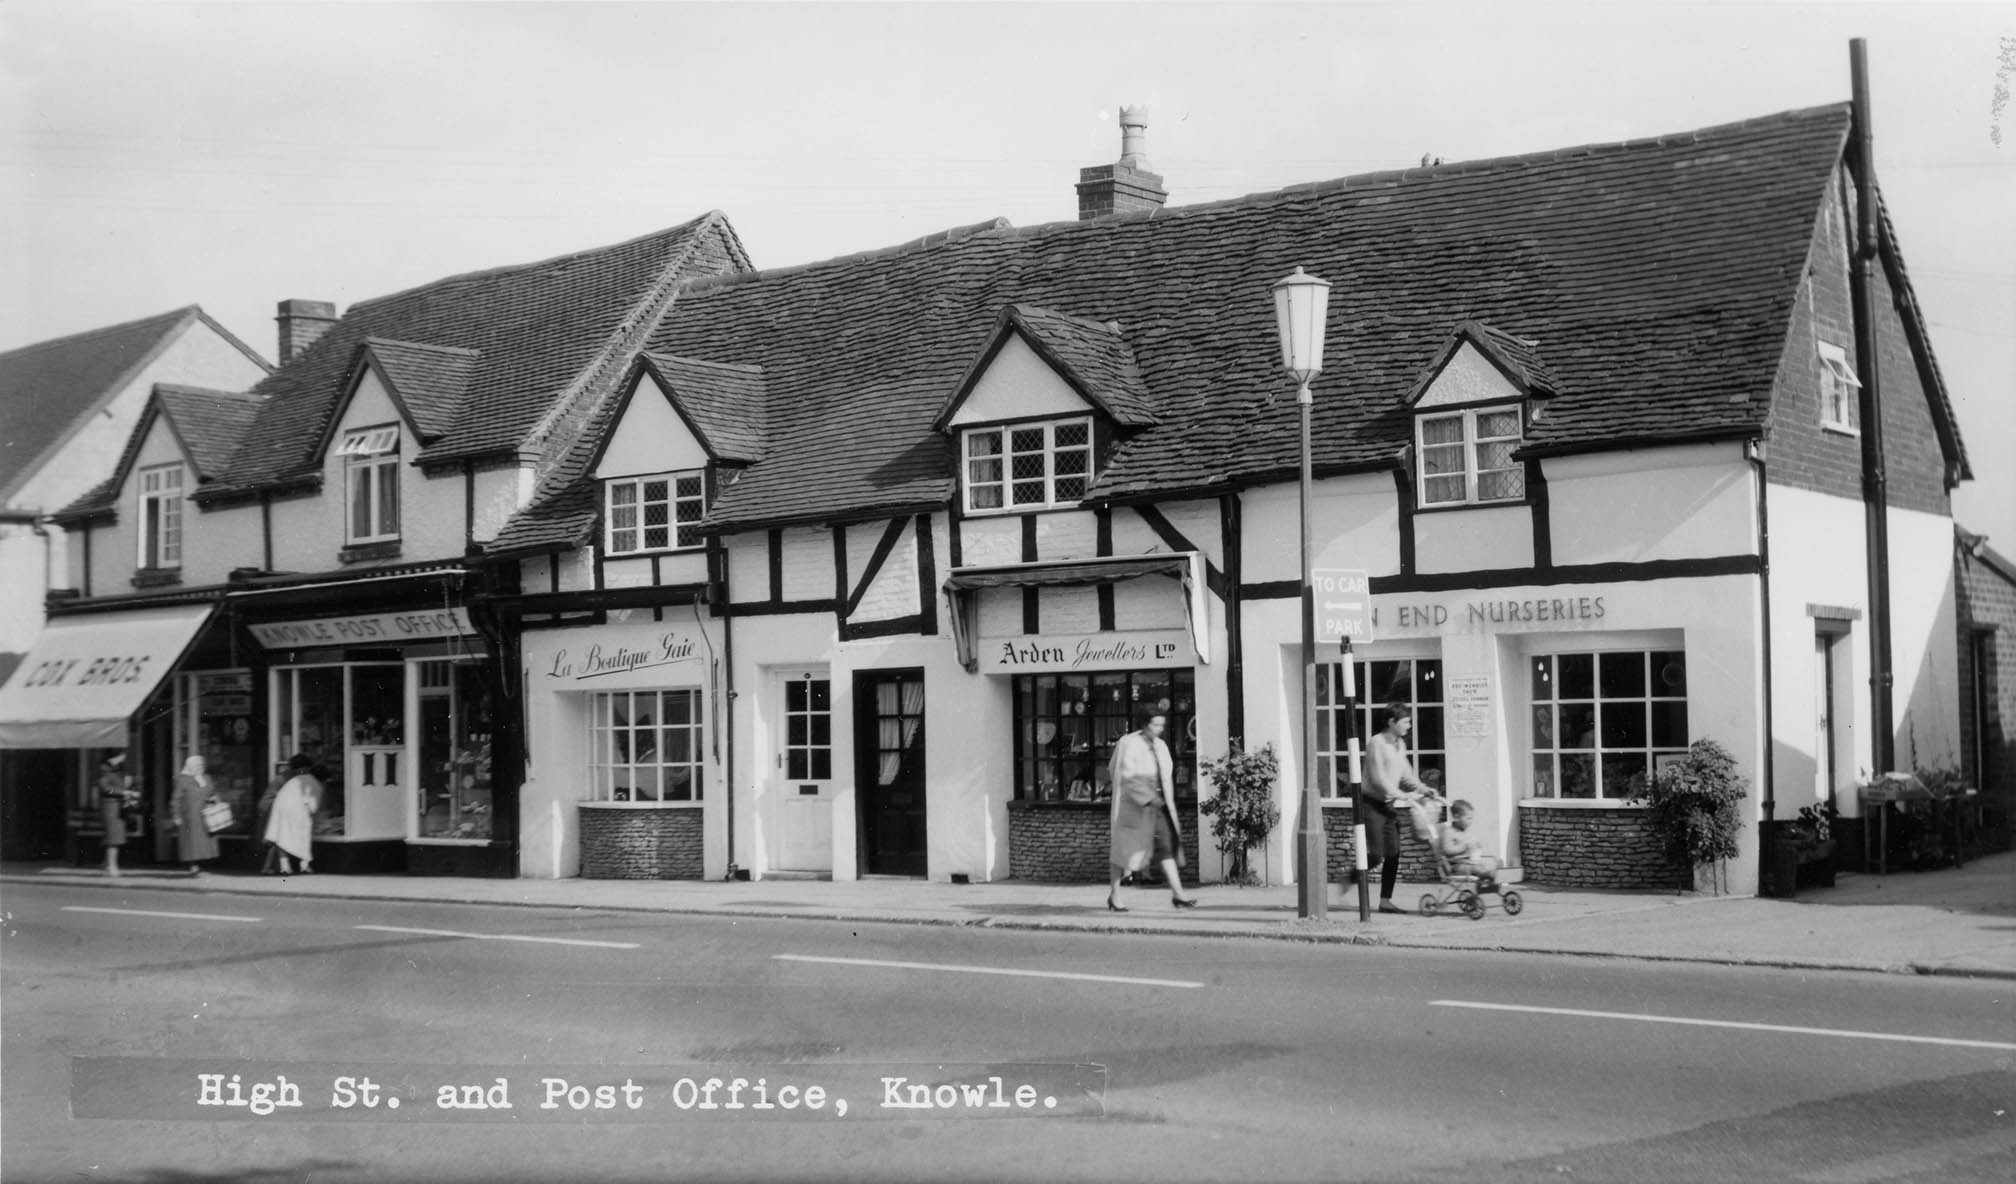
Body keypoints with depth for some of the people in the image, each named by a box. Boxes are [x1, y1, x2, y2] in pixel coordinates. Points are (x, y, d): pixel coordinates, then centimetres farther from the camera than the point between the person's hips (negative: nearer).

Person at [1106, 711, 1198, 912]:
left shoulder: (1160, 746, 8)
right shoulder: (1129, 744, -11)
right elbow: (1127, 776, -19)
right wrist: (1148, 797, -28)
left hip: (1158, 803, 6)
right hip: (1134, 804, -6)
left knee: (1166, 845, -6)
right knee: (1126, 848, 4)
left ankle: (1177, 894, -11)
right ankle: (1114, 895, 18)